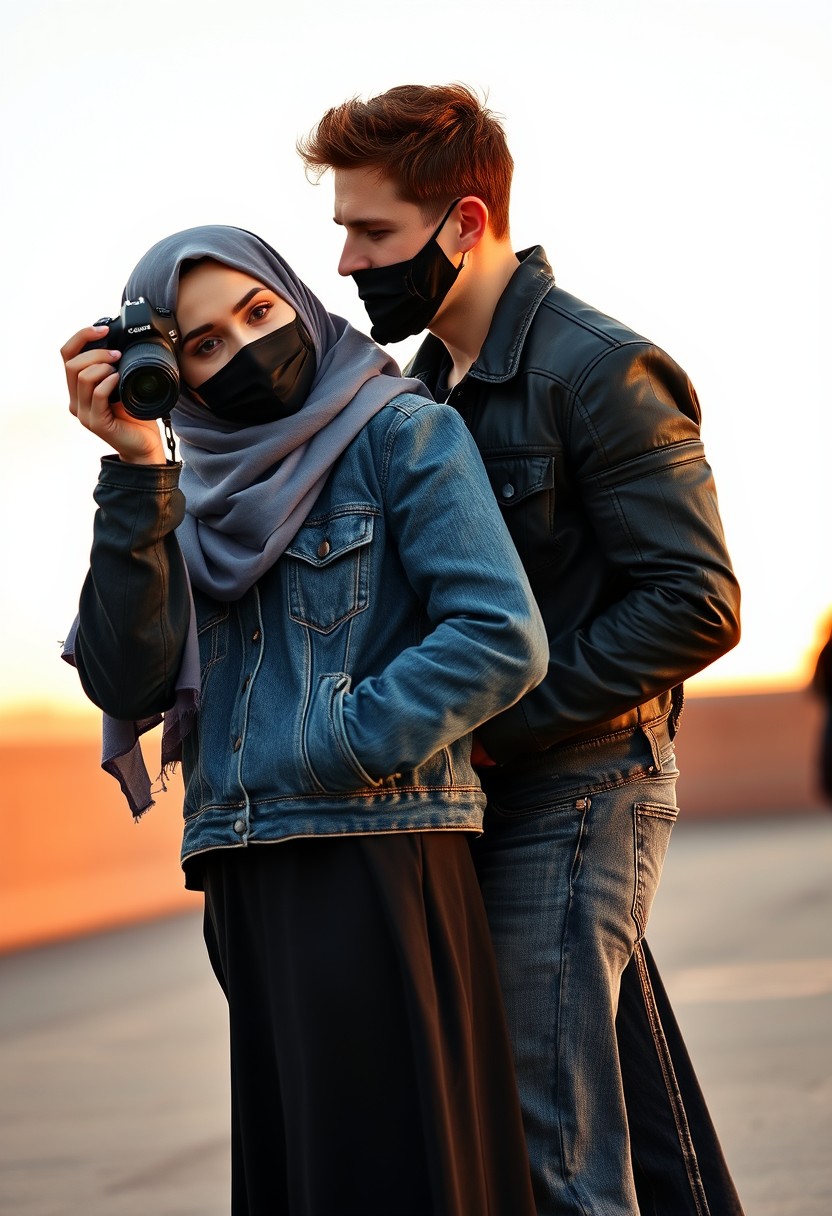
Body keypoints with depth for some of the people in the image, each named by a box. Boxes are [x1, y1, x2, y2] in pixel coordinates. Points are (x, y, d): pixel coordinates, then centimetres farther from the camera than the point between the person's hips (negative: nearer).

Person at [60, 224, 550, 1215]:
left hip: (375, 867, -6)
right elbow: (125, 685, 1)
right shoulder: (199, 500, 16)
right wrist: (135, 472, -3)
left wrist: (328, 756, -11)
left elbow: (502, 640, -10)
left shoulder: (402, 432, 1)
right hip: (245, 884, 6)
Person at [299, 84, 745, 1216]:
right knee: (637, 1119, 14)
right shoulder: (428, 381, 14)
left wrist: (498, 723, -17)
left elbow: (697, 604, -17)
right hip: (496, 791, 8)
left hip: (576, 788, -8)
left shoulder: (601, 371, -12)